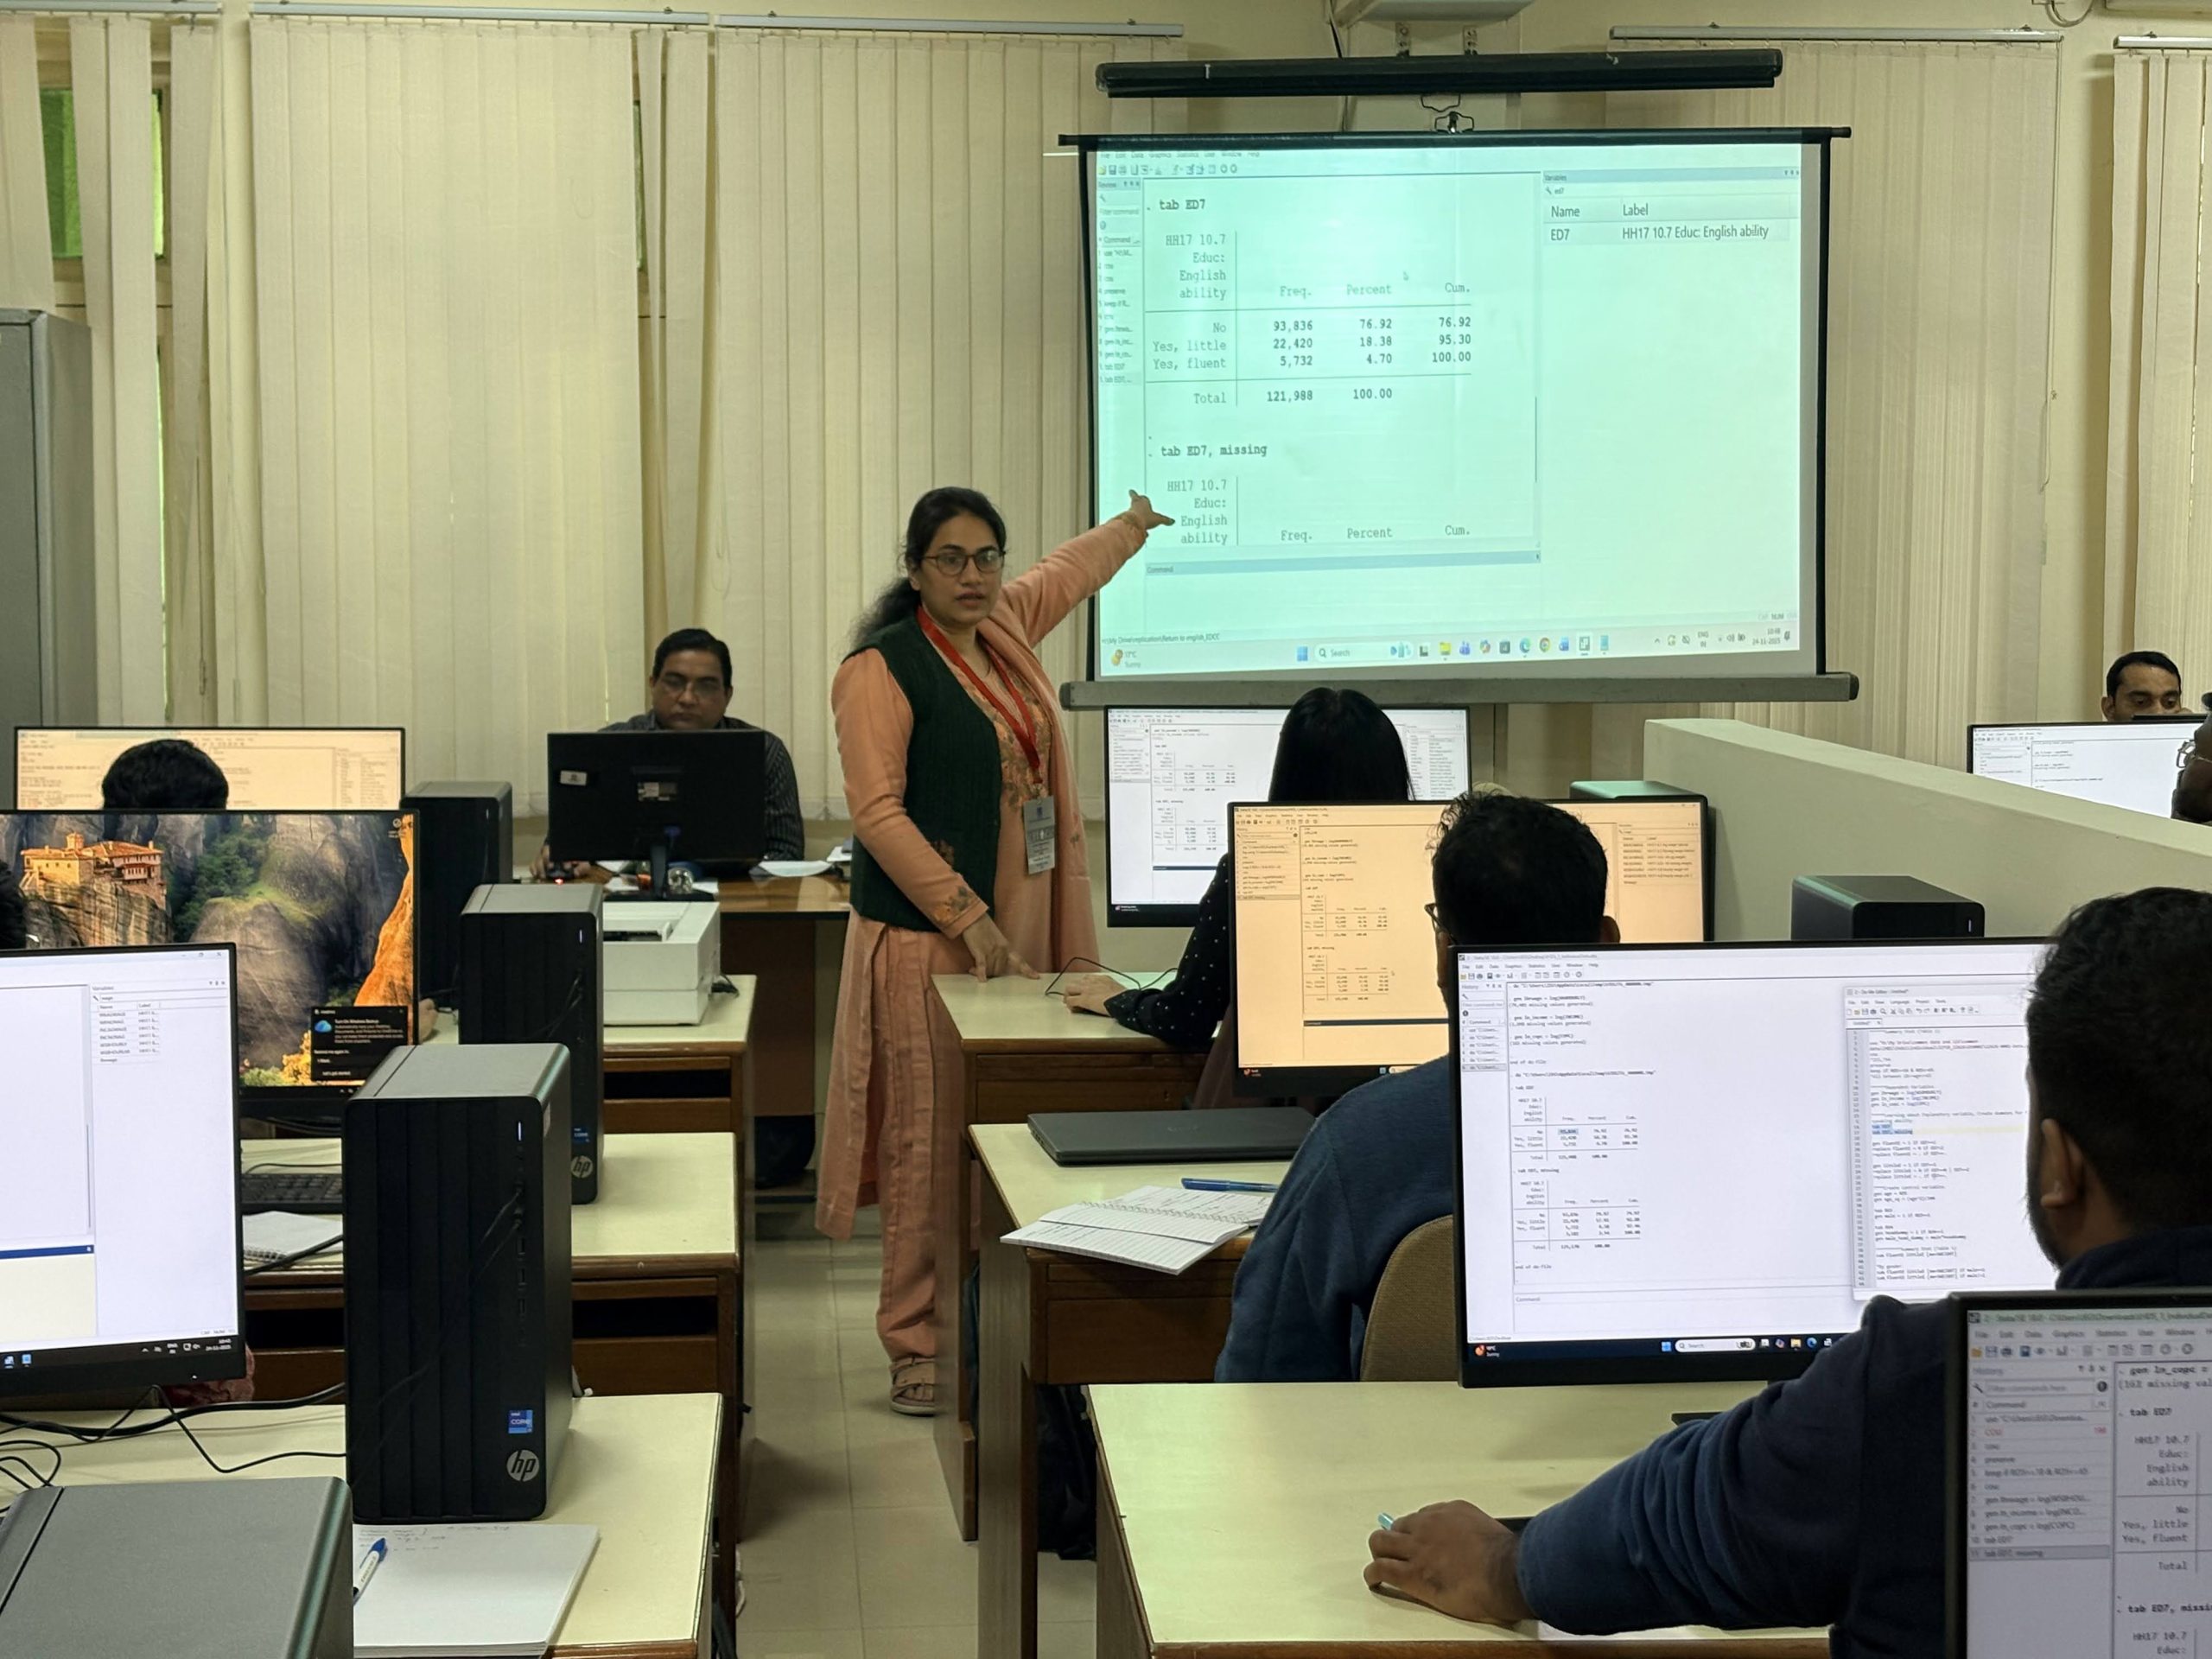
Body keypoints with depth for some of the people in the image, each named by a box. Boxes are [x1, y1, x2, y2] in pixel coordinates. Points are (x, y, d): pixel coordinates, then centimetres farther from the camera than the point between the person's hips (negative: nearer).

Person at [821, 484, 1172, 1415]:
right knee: (930, 1139, -4)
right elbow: (876, 811, -17)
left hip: (1020, 927, 7)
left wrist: (1134, 525, 52)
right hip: (929, 932, -7)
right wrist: (968, 918, -21)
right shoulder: (884, 667, -10)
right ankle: (917, 1346, 4)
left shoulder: (1003, 628, 12)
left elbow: (1068, 572, 34)